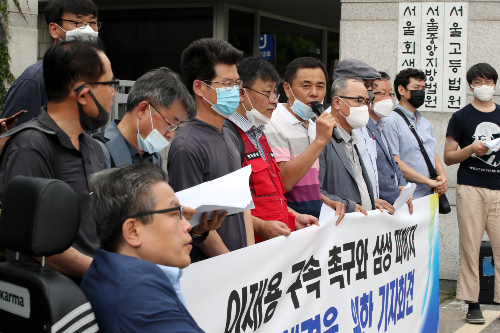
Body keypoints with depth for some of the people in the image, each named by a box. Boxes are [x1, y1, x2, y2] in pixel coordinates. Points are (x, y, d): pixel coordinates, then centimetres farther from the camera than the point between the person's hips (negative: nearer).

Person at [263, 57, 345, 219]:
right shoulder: (273, 124, -10)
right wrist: (320, 140, -18)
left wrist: (328, 202, 9)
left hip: (314, 223, 7)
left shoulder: (312, 126, 18)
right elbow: (283, 182, -21)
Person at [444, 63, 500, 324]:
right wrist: (471, 149, -11)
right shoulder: (461, 117, 7)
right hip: (470, 188, -2)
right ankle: (472, 305, 4)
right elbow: (448, 157, 6)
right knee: (470, 246, -1)